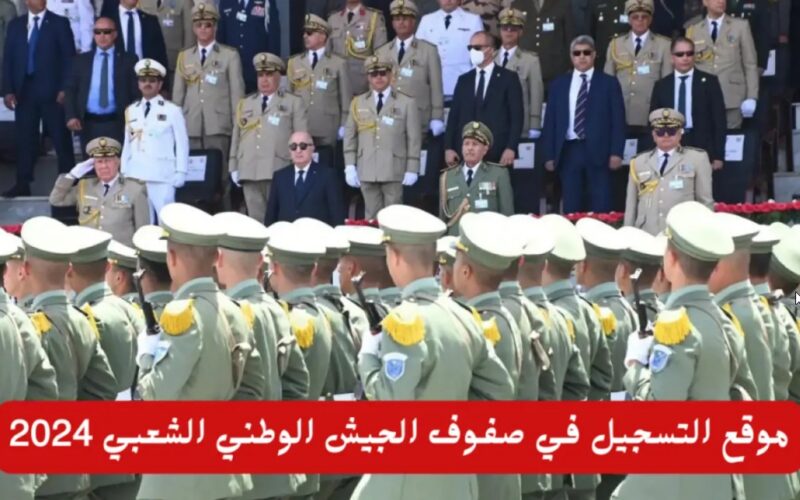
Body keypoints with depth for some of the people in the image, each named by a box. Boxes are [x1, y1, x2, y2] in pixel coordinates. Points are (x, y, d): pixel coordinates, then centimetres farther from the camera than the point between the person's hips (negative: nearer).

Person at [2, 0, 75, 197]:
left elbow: (69, 58, -1)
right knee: (24, 139, 4)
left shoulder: (59, 24, 2)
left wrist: (65, 89, -10)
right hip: (24, 92, 3)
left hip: (51, 92, -3)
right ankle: (23, 185, 8)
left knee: (61, 138, 1)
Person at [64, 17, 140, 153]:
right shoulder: (81, 60, 13)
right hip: (89, 125, 2)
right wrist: (71, 116, -5)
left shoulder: (128, 60, 8)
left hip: (117, 125, -2)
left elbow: (136, 93, 5)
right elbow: (70, 90, 10)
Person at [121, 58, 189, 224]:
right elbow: (127, 144, 16)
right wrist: (123, 173, 13)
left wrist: (180, 173, -3)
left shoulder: (172, 111, 1)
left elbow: (181, 144, 1)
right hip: (135, 176, 4)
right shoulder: (131, 111, 12)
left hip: (162, 177, -4)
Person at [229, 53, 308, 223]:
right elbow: (236, 137, 19)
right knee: (256, 221, 1)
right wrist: (233, 167, 10)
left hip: (279, 173, -4)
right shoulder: (245, 104, 21)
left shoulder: (294, 103, 9)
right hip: (250, 173, 4)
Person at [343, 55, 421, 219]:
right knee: (371, 217, 4)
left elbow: (414, 139, 3)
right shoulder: (358, 103, 11)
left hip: (394, 172, -2)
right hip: (367, 172, 2)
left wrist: (411, 170, -2)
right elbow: (350, 136, 10)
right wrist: (350, 166, 2)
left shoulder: (406, 103, 3)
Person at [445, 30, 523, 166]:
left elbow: (516, 116, -2)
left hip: (498, 154, -3)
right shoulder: (464, 80, 17)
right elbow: (454, 116, 13)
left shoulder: (508, 78, 5)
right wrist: (449, 148, 2)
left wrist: (511, 148, -12)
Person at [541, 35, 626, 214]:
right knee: (571, 209, 3)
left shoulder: (609, 83, 6)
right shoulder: (558, 84, 12)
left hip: (598, 152, -2)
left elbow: (618, 120, 2)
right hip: (568, 152, 2)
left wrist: (616, 152, -7)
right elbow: (550, 122, 11)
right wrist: (549, 155, 3)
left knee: (600, 209, -2)